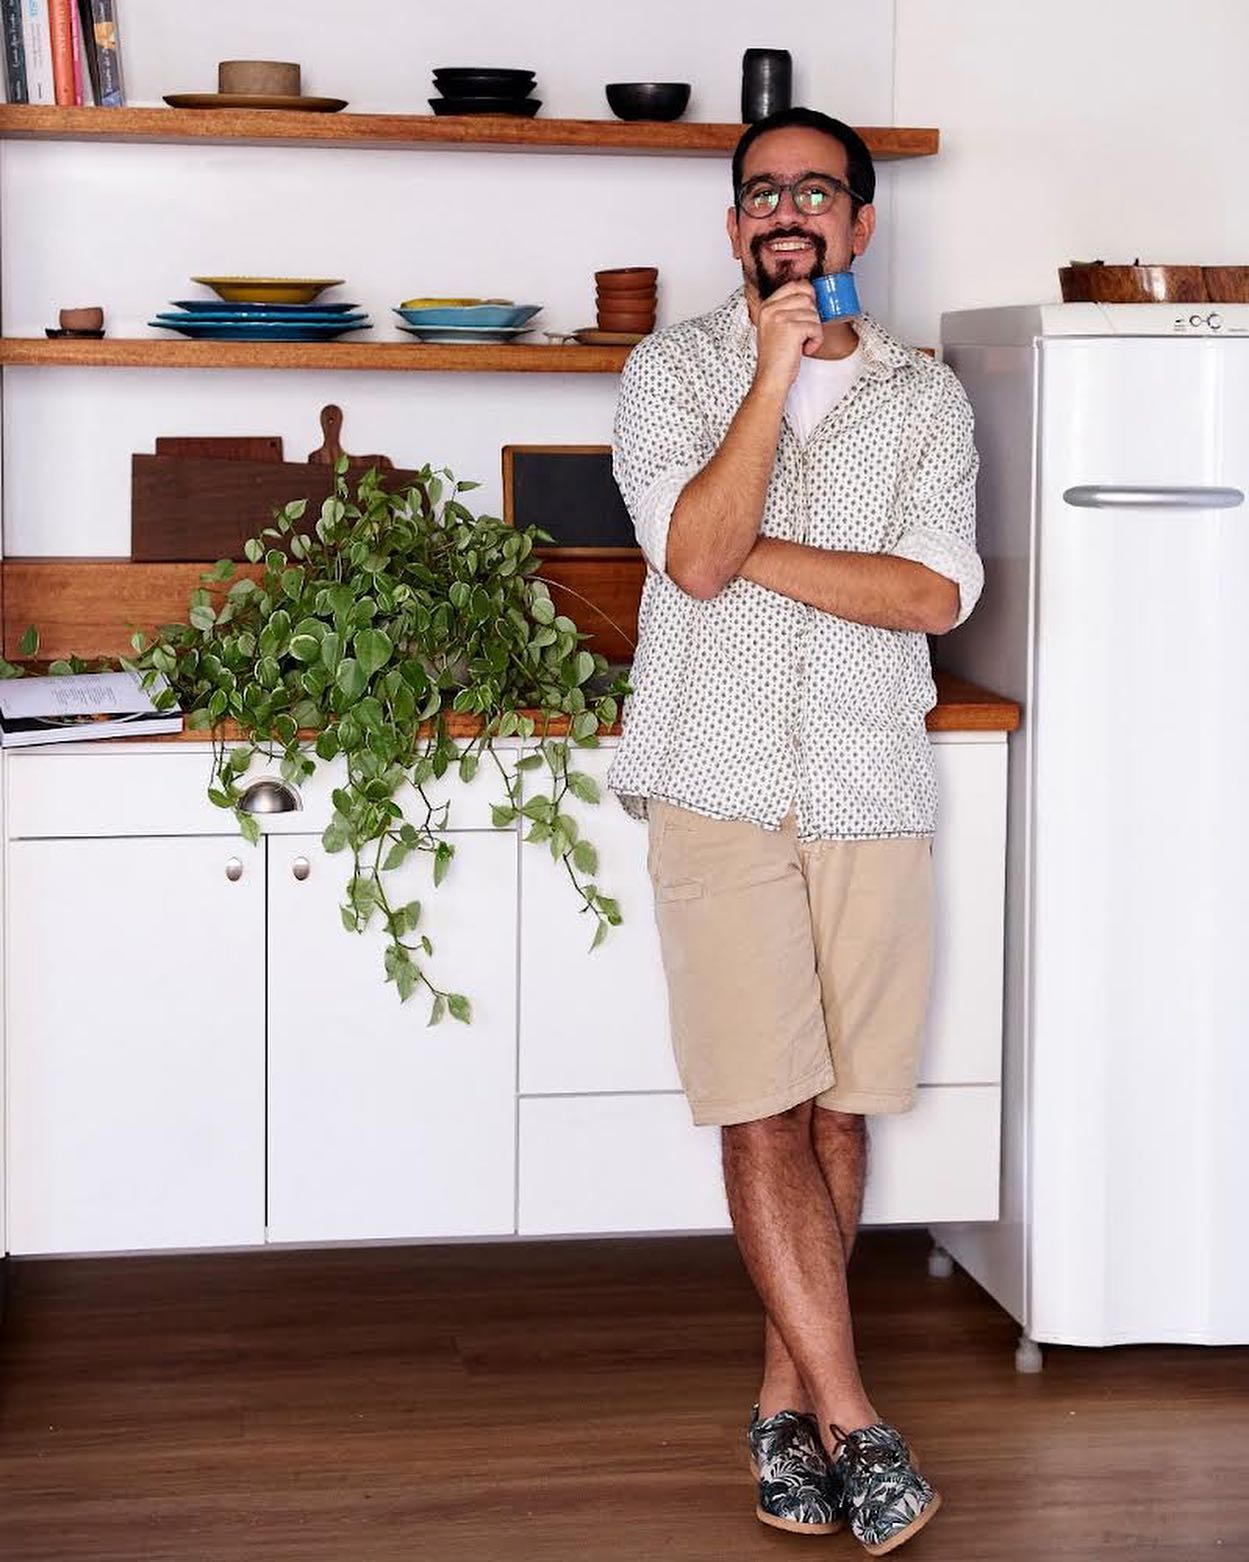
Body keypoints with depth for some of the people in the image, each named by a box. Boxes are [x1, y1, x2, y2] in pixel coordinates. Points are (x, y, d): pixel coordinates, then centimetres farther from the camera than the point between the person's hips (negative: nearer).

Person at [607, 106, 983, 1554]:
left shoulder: (926, 397, 8)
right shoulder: (673, 370, 4)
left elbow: (938, 591, -6)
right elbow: (696, 557, -12)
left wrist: (754, 552, -11)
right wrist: (774, 372, -16)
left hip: (872, 794, 2)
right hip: (720, 789, -2)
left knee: (838, 1109, 6)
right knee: (765, 1113, -7)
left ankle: (788, 1391, 18)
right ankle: (853, 1421, -3)